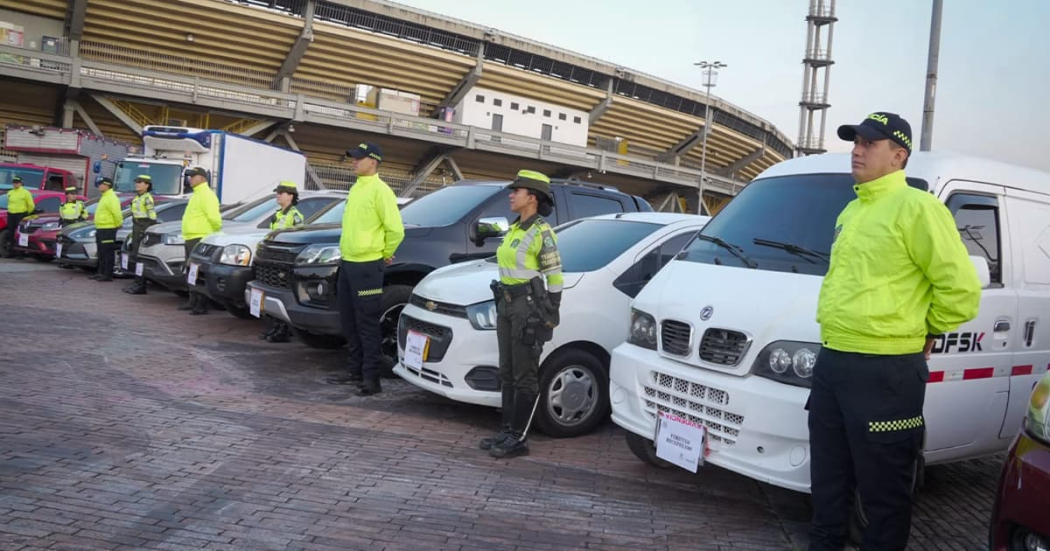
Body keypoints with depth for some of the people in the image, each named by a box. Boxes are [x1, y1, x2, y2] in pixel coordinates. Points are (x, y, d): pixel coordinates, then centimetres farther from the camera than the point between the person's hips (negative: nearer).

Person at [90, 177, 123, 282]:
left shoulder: (111, 198, -15)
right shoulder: (104, 197, 18)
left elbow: (117, 213, -25)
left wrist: (118, 225, -13)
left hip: (108, 230, -11)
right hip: (101, 229, 11)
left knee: (108, 253, -7)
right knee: (102, 253, 16)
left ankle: (108, 275, -5)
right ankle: (101, 273, 24)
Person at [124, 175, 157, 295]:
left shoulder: (147, 198, -10)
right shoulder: (137, 198, 19)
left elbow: (152, 216, -15)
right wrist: (133, 231, 21)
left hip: (144, 230, -10)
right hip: (137, 229, 10)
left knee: (140, 258, -11)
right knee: (134, 256, 12)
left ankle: (141, 286, -9)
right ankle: (137, 283, 19)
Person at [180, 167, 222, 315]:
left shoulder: (206, 195, -12)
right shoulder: (196, 194, 22)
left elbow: (214, 217, -21)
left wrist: (216, 233, -10)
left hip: (200, 239, -11)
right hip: (191, 239, 11)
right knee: (191, 271, 15)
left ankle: (201, 306, -11)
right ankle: (193, 302, 23)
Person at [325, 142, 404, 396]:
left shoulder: (380, 190, -13)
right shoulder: (355, 188, 15)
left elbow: (395, 229, -16)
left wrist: (385, 254, -3)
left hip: (367, 267, -9)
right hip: (347, 263, 9)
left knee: (367, 324, -4)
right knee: (349, 322, 15)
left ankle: (371, 378, 2)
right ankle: (354, 370, 27)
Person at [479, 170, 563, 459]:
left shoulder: (542, 232, -12)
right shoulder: (514, 229, 13)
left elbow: (555, 277, -12)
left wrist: (550, 316, -14)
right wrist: (502, 303, 17)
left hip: (529, 305, -9)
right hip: (506, 303, 9)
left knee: (524, 376, -2)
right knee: (507, 372, 12)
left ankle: (518, 438, 5)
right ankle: (506, 430, 22)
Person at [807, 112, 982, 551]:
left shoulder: (916, 208, -11)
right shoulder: (851, 211, 16)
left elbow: (961, 288, -13)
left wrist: (925, 333, -1)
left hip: (885, 372, -8)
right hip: (830, 362, 9)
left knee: (882, 489, 5)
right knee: (827, 478, 19)